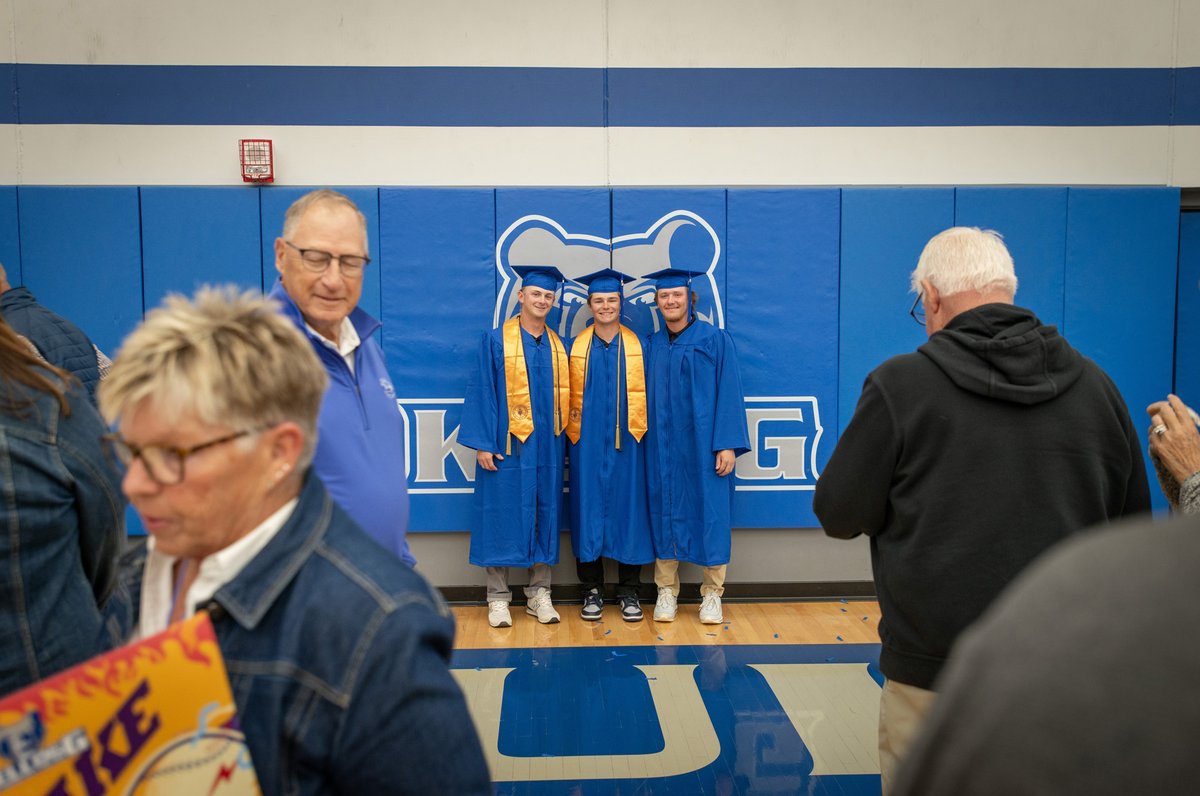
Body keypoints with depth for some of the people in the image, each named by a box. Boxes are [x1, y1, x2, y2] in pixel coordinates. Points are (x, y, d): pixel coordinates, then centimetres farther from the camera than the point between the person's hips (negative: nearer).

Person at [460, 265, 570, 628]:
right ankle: (498, 597, 11)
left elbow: (564, 397, 12)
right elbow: (482, 393, -4)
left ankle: (539, 593, 17)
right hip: (507, 445, -4)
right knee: (503, 515, 1)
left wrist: (564, 442, 6)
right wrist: (482, 443, -11)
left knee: (545, 516, 7)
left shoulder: (559, 347, 11)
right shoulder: (496, 341, -1)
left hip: (547, 447, 4)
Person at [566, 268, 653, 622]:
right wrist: (572, 432, -1)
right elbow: (567, 397, 7)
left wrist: (640, 431, -1)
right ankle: (592, 590, 13)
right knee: (589, 510, 2)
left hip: (626, 443, 0)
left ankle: (629, 592, 13)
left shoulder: (637, 346, 4)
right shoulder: (576, 347, 6)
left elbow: (646, 394, 6)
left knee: (628, 510, 2)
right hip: (587, 444, 0)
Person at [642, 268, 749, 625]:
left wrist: (728, 444, -12)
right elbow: (644, 396, 10)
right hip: (662, 446, 3)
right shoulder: (651, 345, 9)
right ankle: (666, 590, 16)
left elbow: (729, 393, -6)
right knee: (665, 514, 6)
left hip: (702, 444, -3)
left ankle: (712, 594, 13)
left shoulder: (715, 340, -2)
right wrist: (642, 441, 3)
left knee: (709, 513, 1)